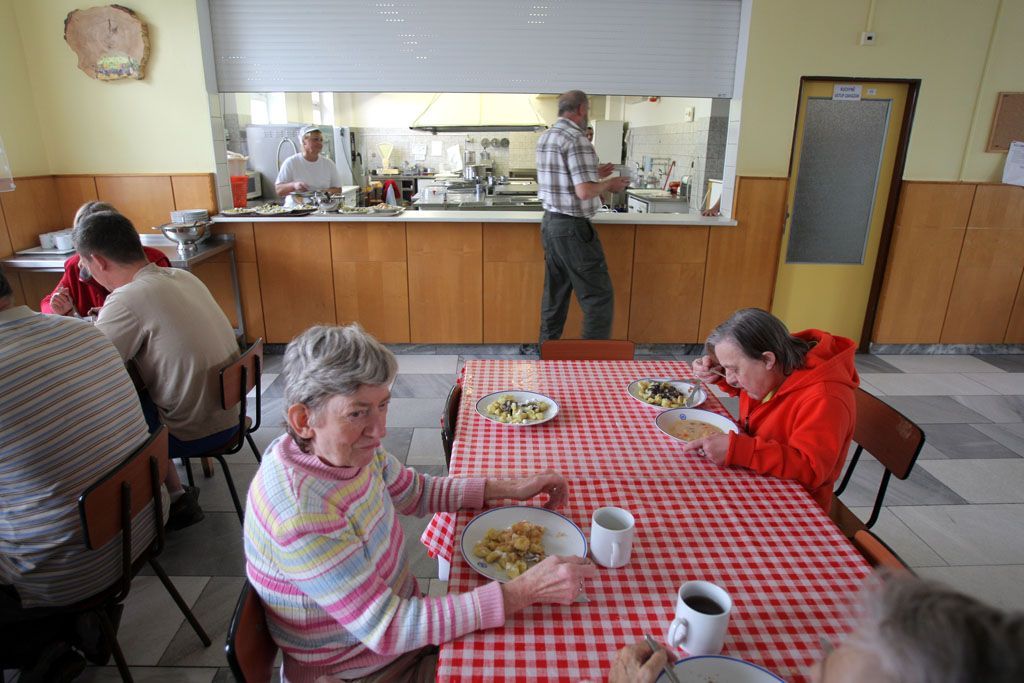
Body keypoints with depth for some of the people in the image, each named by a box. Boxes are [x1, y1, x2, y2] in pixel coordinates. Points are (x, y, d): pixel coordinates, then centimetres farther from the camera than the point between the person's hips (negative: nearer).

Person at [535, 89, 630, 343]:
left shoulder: (546, 137, 12)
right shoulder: (576, 139, -16)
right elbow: (584, 192, -24)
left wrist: (593, 175, 19)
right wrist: (608, 184, -6)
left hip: (550, 222, 9)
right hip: (572, 228, -9)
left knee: (555, 293, 15)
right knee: (598, 296, -3)